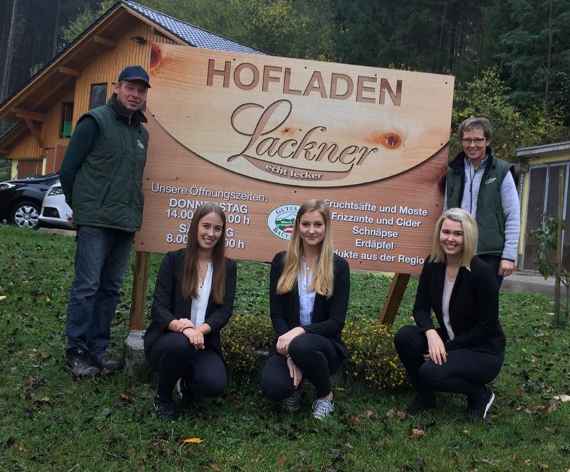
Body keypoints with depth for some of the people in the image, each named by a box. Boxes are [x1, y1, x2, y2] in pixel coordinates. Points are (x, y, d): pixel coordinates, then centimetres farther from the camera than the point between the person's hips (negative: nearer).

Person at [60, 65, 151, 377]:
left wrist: (132, 212, 14)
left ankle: (97, 349, 18)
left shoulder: (142, 132, 16)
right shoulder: (96, 121, -4)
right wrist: (82, 206, 3)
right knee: (87, 287, -5)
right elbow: (68, 169, -4)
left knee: (110, 289, 9)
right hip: (95, 222, -6)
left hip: (126, 224, 6)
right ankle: (76, 351, 5)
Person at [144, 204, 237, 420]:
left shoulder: (227, 267, 7)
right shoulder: (173, 260, -1)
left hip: (204, 343, 2)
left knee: (215, 384, -28)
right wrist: (180, 326, -29)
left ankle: (186, 383, 11)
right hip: (166, 338, -1)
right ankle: (163, 396, -5)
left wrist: (200, 330, -23)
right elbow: (158, 308, -8)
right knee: (180, 344, -37)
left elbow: (225, 310, -3)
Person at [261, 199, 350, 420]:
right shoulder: (281, 262, 1)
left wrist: (299, 331, -24)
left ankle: (326, 395, -5)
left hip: (325, 345, -1)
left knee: (302, 346, -37)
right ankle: (295, 385, 10)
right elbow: (276, 313, -2)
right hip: (287, 343, 1)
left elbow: (336, 322, -8)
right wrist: (289, 353, -18)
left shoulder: (338, 266, -5)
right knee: (272, 387, -30)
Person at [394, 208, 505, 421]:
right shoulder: (433, 265, -6)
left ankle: (480, 394, 2)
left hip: (483, 350, -5)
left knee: (431, 372, -29)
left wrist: (448, 347, -20)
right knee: (404, 337, -21)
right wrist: (431, 333, -25)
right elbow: (420, 308, -4)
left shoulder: (481, 272, -22)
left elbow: (487, 326, -18)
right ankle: (425, 395, 4)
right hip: (447, 341, 5)